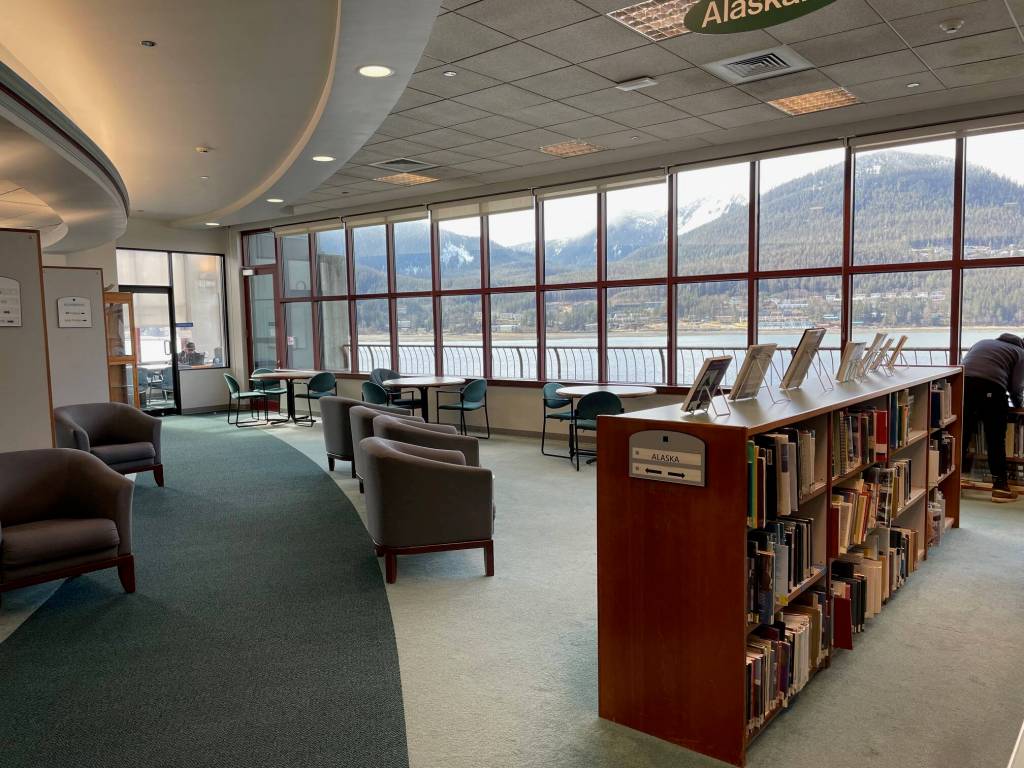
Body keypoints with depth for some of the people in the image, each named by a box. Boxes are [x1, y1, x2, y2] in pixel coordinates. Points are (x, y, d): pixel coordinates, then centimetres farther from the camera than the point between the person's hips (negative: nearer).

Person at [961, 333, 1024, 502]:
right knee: (996, 439, 6)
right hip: (992, 387, -3)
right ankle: (1000, 486, 10)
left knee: (962, 434, 12)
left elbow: (965, 365, 30)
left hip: (964, 381, 4)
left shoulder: (982, 343, 32)